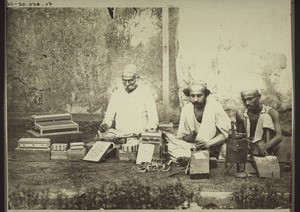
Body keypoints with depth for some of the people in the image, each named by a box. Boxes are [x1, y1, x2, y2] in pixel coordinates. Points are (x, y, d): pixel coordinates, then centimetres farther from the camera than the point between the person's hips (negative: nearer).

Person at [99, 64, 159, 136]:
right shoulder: (116, 94, 9)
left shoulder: (145, 92, 1)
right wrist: (105, 124, -8)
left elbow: (153, 117, 0)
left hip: (141, 135, -3)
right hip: (121, 136, 3)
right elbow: (108, 116, 13)